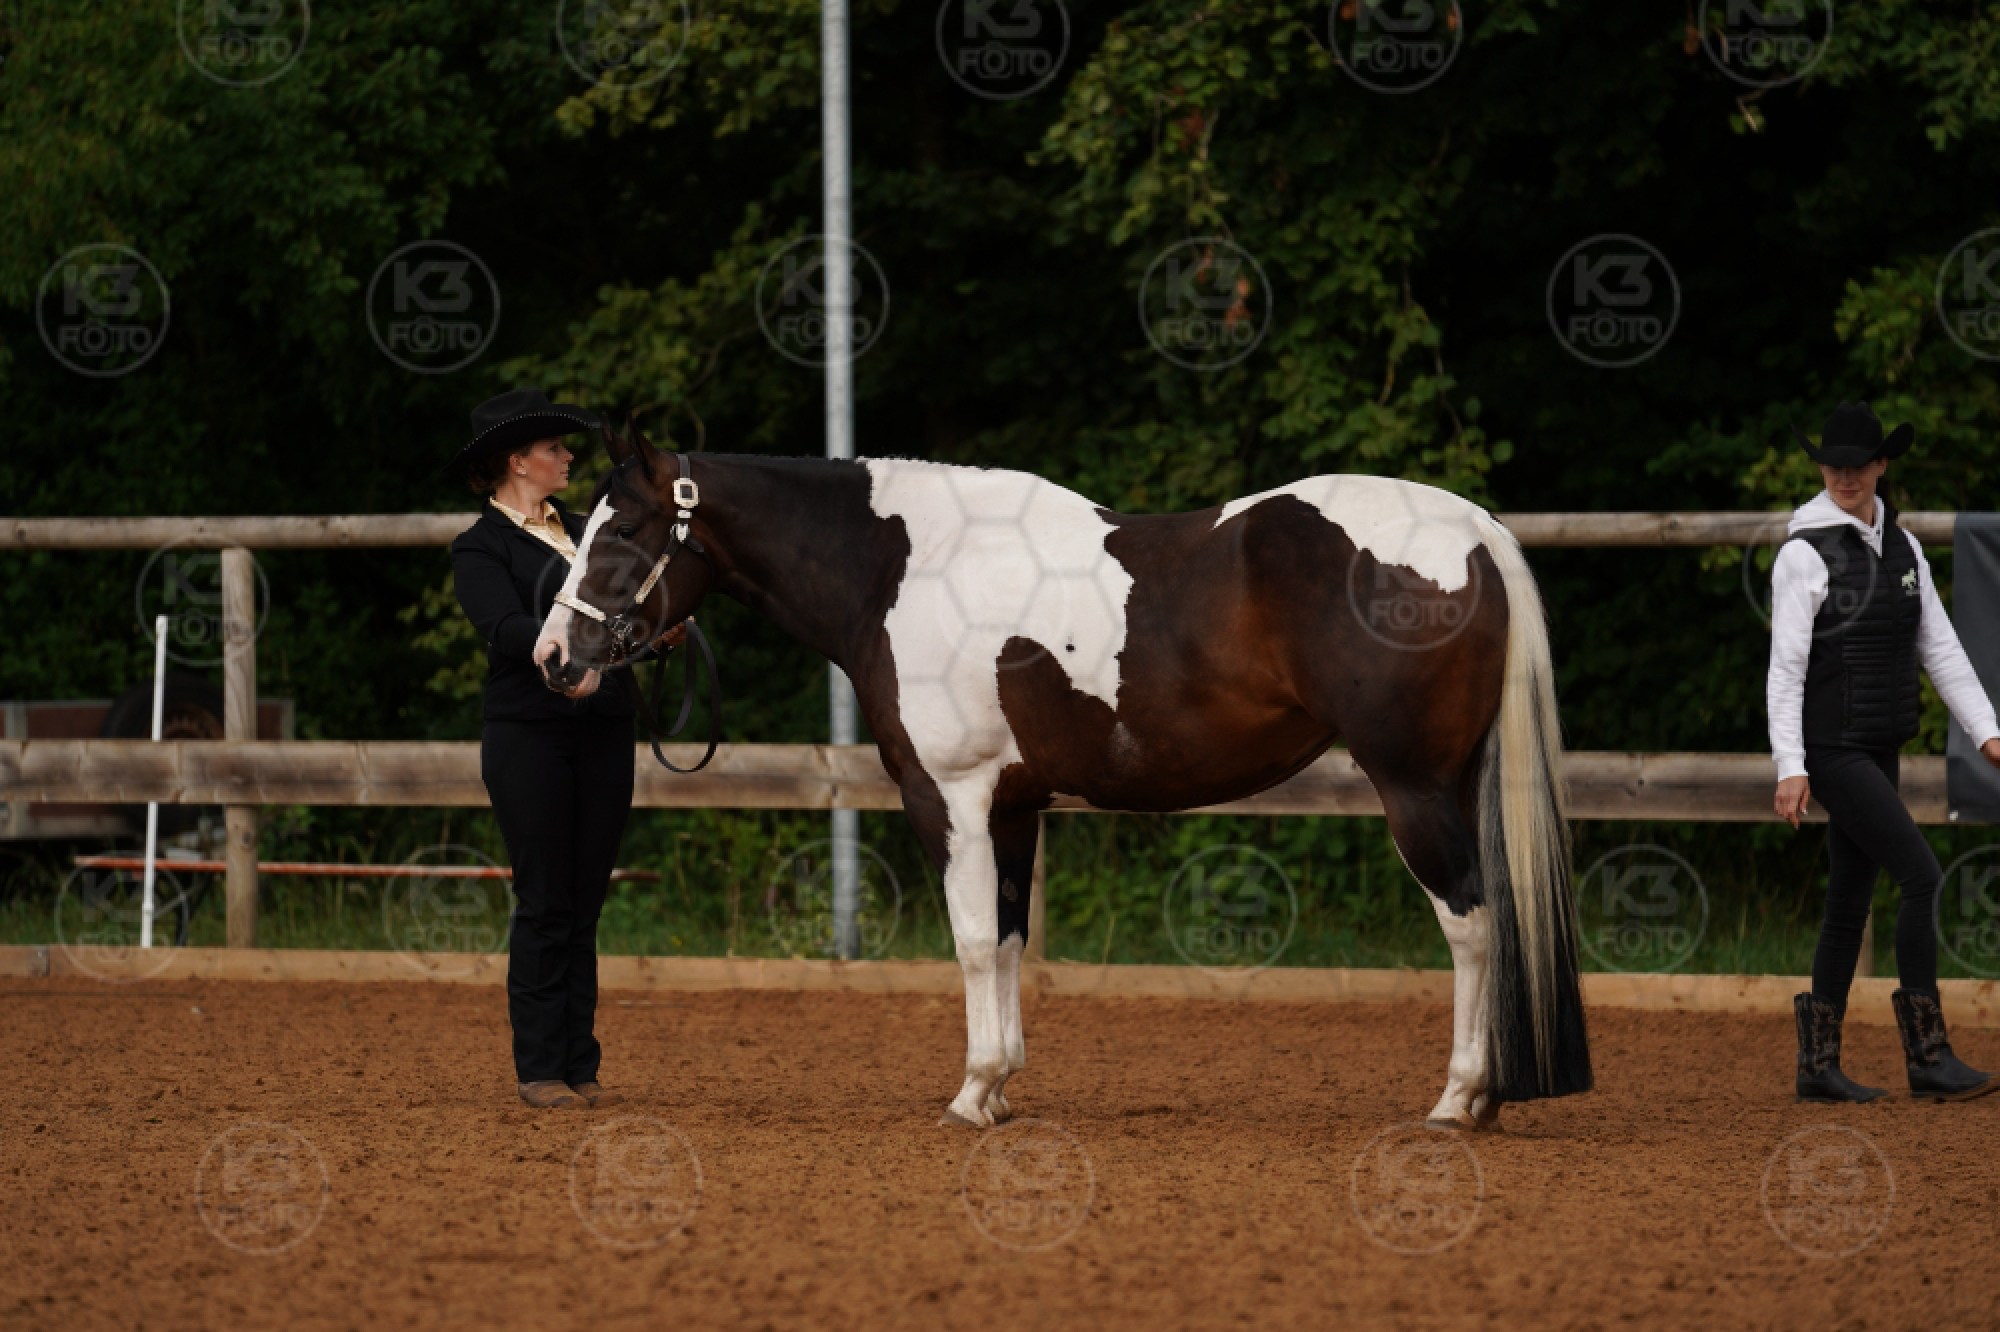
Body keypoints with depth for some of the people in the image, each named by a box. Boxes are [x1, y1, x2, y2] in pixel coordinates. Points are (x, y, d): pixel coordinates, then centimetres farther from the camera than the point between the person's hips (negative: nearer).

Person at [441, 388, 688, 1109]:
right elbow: (507, 629, -20)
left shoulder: (582, 531, 17)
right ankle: (540, 1069, 2)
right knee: (545, 905, -4)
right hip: (529, 733, -6)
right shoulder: (480, 549, -4)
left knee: (585, 904, 7)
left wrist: (657, 636, -10)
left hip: (602, 732, 6)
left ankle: (582, 1064, 11)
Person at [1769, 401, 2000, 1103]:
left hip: (1879, 751, 7)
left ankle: (1818, 1067, 15)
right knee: (1923, 878, -14)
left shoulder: (1903, 548, 11)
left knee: (1850, 903, 10)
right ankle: (1928, 1057, -11)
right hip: (1832, 749, -7)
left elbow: (1941, 648, 12)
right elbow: (1785, 667, -13)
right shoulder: (1805, 553, -11)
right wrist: (1790, 768, -19)